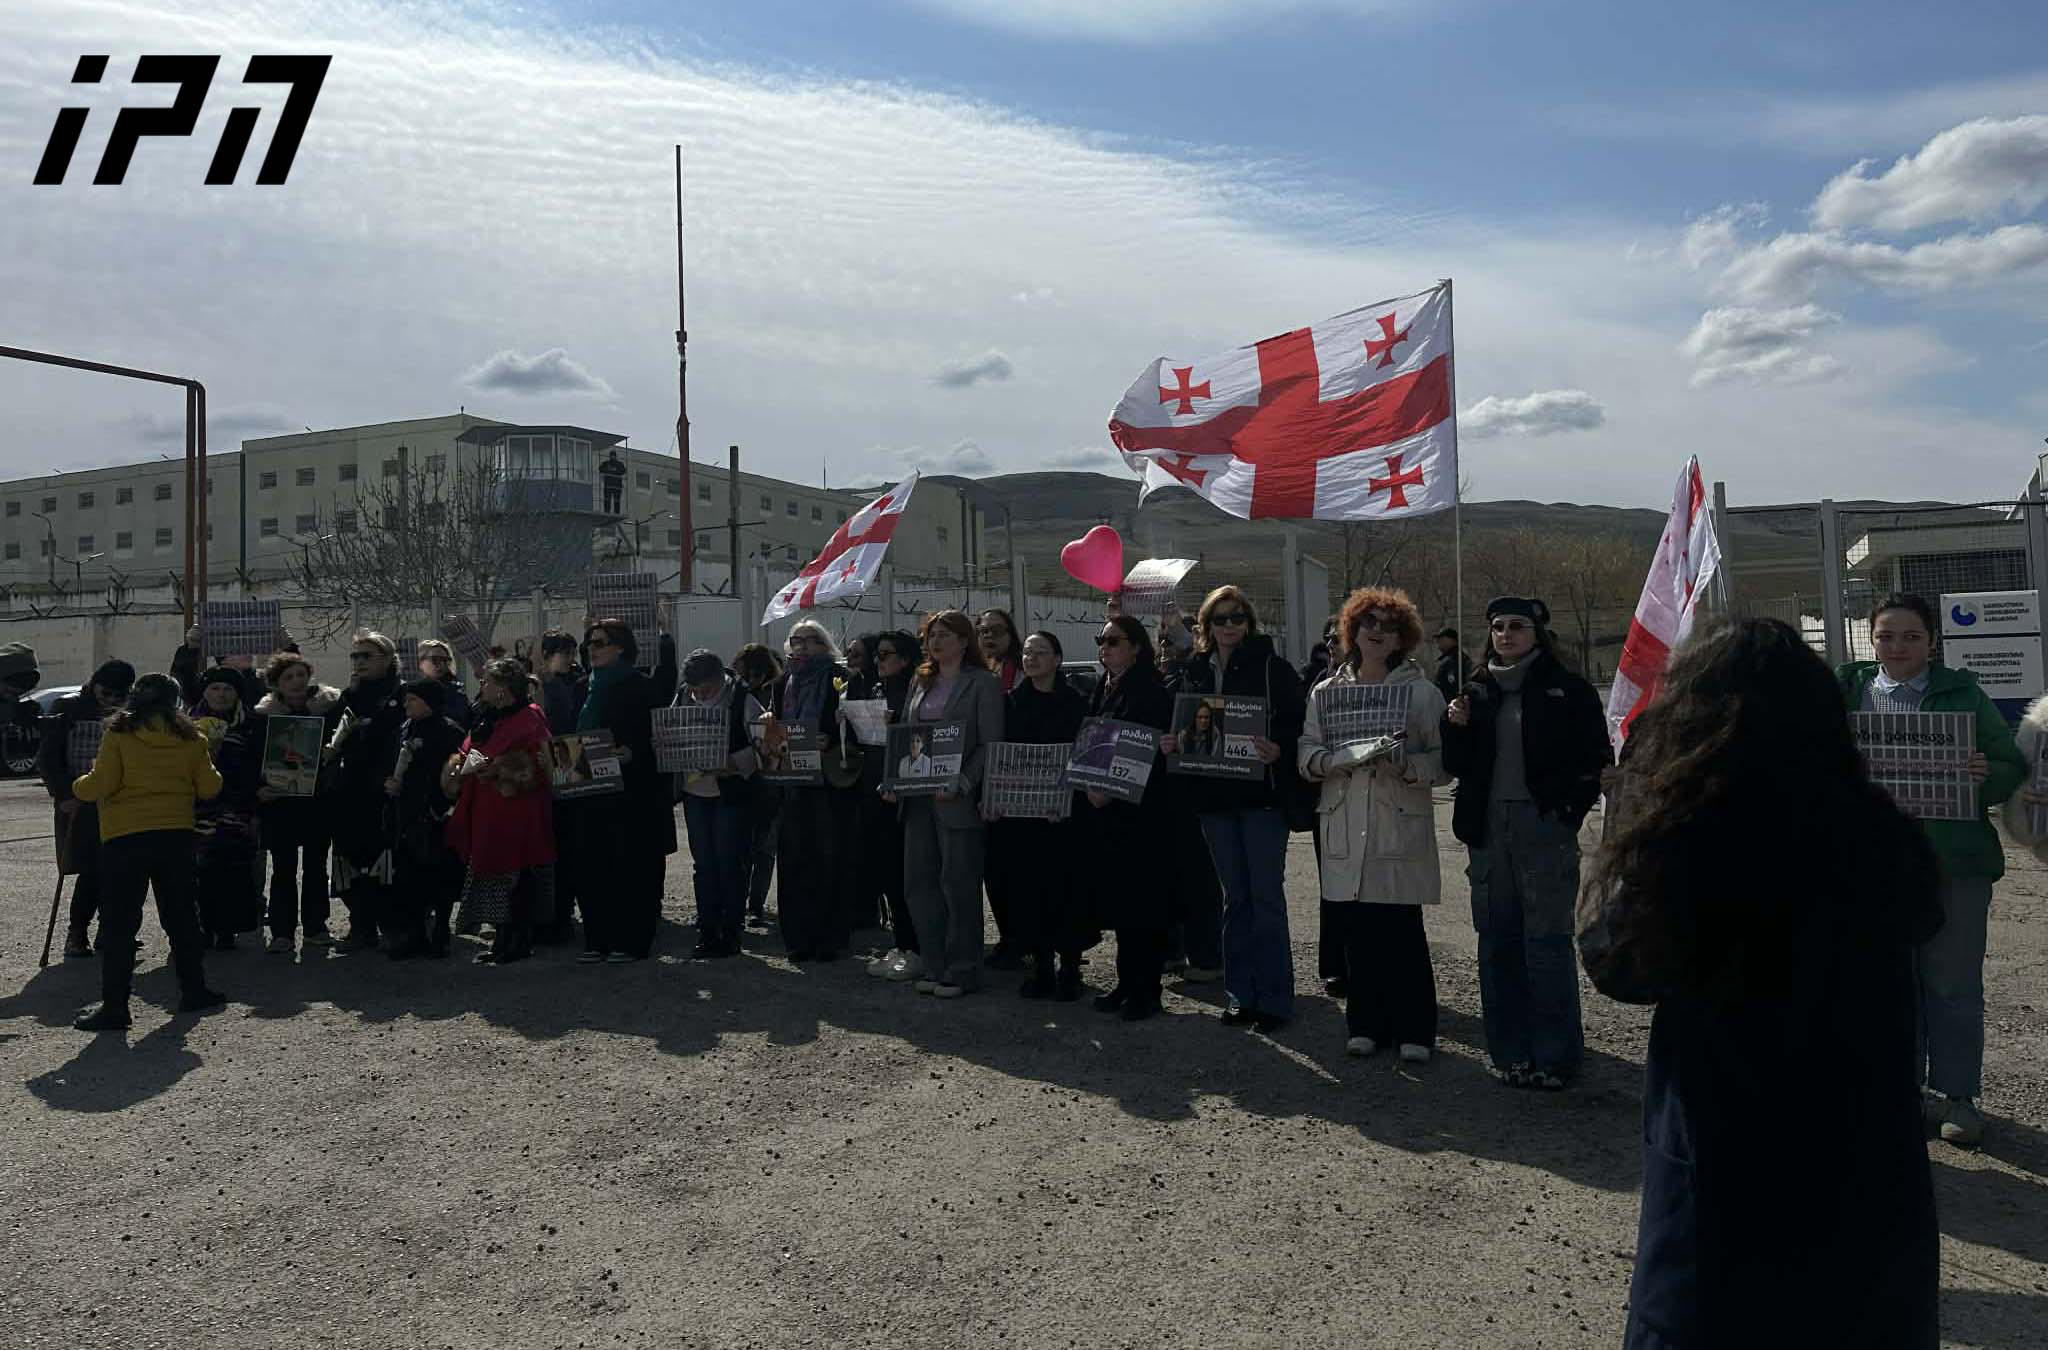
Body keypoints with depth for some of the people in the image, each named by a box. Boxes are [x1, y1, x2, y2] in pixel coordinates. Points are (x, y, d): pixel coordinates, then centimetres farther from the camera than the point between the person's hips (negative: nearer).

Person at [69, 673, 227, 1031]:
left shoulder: (119, 733, -4)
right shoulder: (190, 737, 4)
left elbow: (101, 785, -9)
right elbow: (209, 787, 5)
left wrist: (79, 785, 11)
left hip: (125, 838, -3)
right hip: (176, 836, 3)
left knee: (119, 922, 0)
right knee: (181, 914, 15)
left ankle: (114, 1005, -1)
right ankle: (193, 989, 22)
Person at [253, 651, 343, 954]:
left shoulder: (331, 706, -2)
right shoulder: (264, 715, -1)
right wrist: (259, 790, -14)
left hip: (319, 801, 1)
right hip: (280, 803, -1)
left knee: (316, 866, 10)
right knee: (283, 869, 2)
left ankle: (315, 927, 19)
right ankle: (282, 931, 8)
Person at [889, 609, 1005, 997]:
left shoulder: (983, 683, -4)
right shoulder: (920, 682, 16)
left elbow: (990, 744, -9)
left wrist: (961, 784, -18)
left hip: (957, 800, -7)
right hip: (918, 796, 7)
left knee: (958, 885, -2)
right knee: (919, 882, 8)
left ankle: (962, 971, 10)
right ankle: (936, 967, 19)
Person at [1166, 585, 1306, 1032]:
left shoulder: (1272, 667, -5)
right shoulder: (1193, 672, 10)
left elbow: (1297, 724, -10)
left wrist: (1278, 750, -28)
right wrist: (1171, 743, -5)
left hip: (1261, 794, -5)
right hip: (1213, 796, 5)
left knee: (1266, 895, -1)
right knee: (1235, 896, 12)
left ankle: (1274, 999, 7)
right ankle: (1240, 993, 20)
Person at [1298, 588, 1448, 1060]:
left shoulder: (1422, 693, 5)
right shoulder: (1326, 691, 12)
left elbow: (1442, 763, 0)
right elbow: (1307, 756, 6)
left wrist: (1403, 762, -18)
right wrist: (1345, 756, -14)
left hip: (1400, 829, -2)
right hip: (1344, 829, 3)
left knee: (1402, 931, -4)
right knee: (1355, 931, 5)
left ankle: (1413, 1028, 10)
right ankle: (1366, 1024, 19)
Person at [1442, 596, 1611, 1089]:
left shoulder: (1568, 691, 0)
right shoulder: (1478, 692, 12)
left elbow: (1596, 759, 0)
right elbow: (1458, 766, 13)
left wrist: (1568, 808, -9)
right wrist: (1456, 727, -4)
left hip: (1543, 827, -4)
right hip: (1488, 827, 5)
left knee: (1547, 941, -4)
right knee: (1497, 942, 7)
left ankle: (1555, 1056, 4)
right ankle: (1510, 1052, 15)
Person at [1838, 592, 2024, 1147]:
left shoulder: (1963, 695, 4)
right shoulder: (1848, 694, 5)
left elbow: (2013, 767, 4)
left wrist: (1986, 776, -17)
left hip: (1955, 862, -1)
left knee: (1954, 984, 5)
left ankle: (1957, 1094, 18)